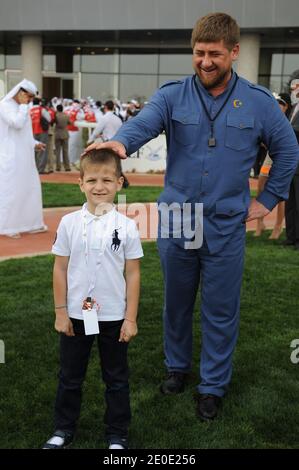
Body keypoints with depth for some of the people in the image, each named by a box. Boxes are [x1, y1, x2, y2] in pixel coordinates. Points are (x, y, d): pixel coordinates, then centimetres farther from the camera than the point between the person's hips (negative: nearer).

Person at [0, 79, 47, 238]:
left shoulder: (20, 107, 14)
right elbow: (17, 124, -26)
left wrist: (35, 144, 10)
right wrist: (24, 105, -17)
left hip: (24, 156, 9)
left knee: (31, 187, 11)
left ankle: (31, 223, 20)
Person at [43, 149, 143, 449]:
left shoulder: (126, 226, -8)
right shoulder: (69, 223, -6)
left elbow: (132, 274, -4)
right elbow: (60, 269, 0)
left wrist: (130, 319, -5)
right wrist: (60, 312, -1)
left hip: (114, 317, -1)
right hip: (75, 315, 1)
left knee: (116, 379, 14)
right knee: (70, 376, 16)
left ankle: (117, 435, 30)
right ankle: (63, 430, 35)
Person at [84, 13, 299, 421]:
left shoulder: (259, 103, -2)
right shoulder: (173, 96, -4)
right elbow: (143, 123, -23)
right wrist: (120, 142, -45)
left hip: (226, 227, -1)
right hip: (176, 221, 1)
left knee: (220, 311, 9)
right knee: (176, 302, 17)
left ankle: (213, 386, 28)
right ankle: (177, 366, 40)